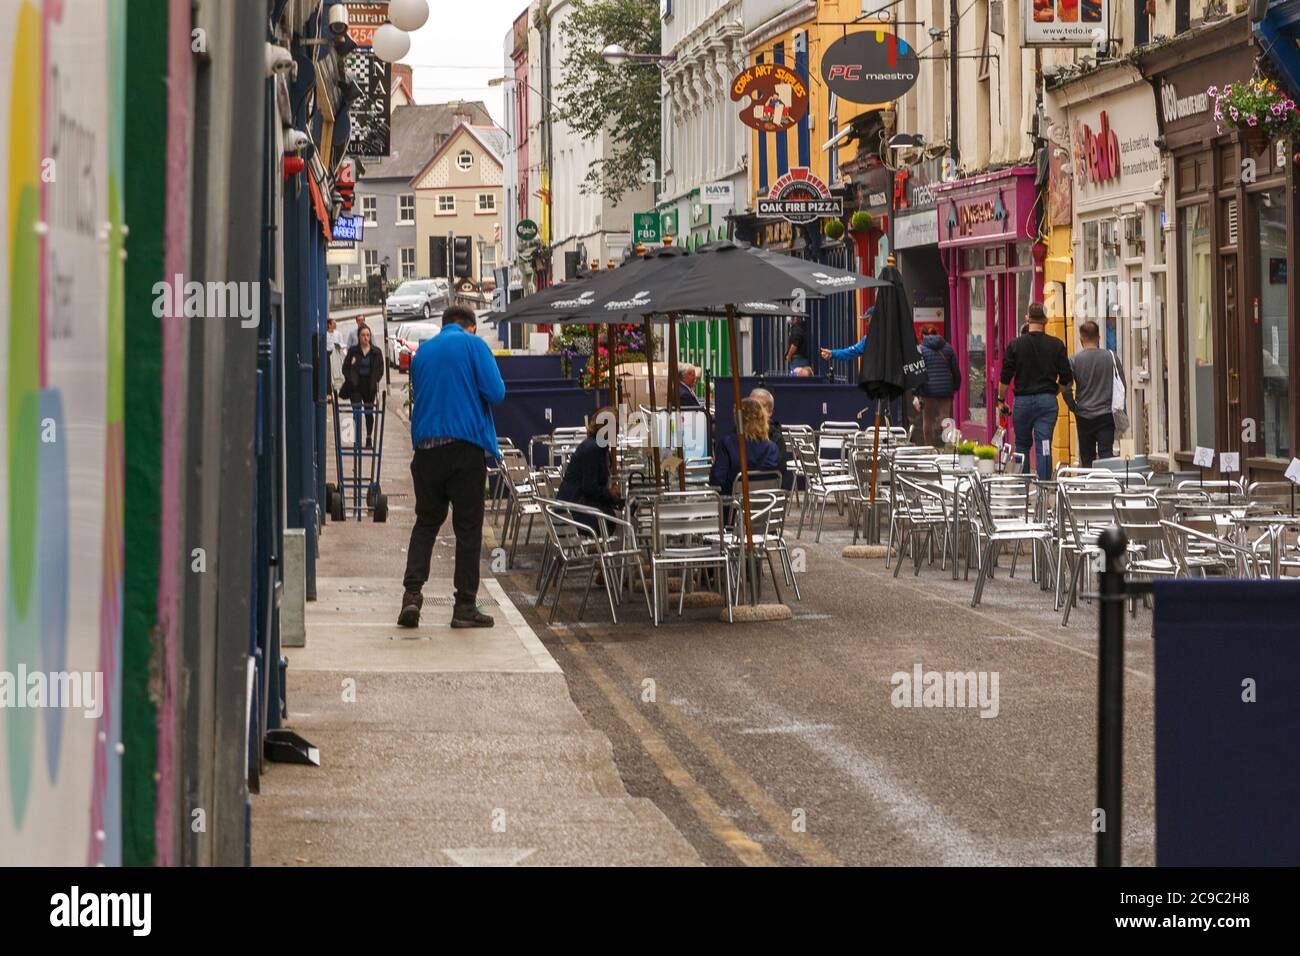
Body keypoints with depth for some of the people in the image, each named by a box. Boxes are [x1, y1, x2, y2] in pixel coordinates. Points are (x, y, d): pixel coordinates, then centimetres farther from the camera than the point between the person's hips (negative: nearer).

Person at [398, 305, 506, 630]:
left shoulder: (422, 351, 13)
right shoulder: (473, 345, -2)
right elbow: (496, 393, -8)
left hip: (426, 446, 4)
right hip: (465, 444, -4)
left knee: (426, 522, 12)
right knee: (468, 526, 3)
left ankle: (412, 593, -4)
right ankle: (465, 605, 3)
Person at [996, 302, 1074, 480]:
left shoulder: (1015, 345, -3)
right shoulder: (1056, 345, -1)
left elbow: (1005, 378, -3)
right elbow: (1066, 379, 1)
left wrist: (1001, 401, 8)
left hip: (1023, 400, 0)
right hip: (1048, 401, 0)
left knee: (1022, 445, 14)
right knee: (1044, 446, -2)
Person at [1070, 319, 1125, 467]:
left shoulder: (1074, 360, -6)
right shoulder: (1111, 357, -1)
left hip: (1084, 415, 0)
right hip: (1106, 414, 0)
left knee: (1087, 456, 9)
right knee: (1106, 453, -3)